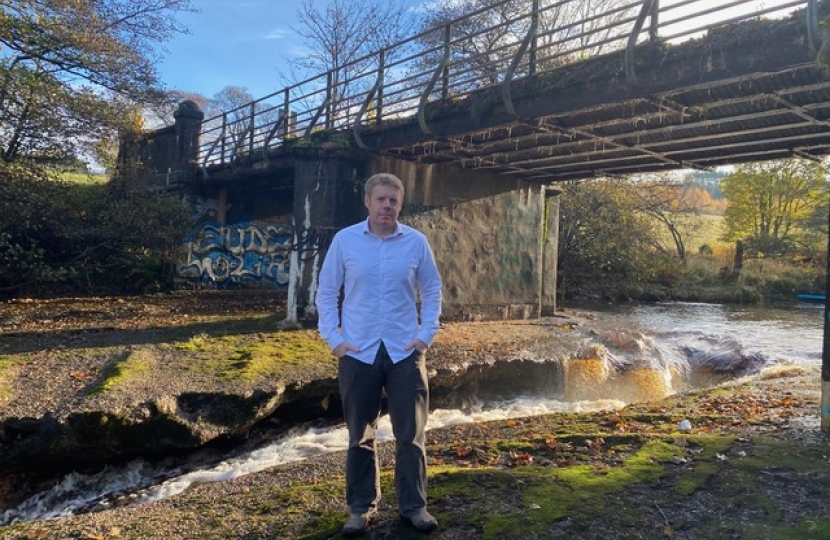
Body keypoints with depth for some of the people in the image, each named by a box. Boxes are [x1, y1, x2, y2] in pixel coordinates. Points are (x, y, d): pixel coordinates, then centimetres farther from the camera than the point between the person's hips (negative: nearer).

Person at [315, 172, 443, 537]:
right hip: (358, 353, 0)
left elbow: (432, 289, 8)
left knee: (411, 434, 7)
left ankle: (413, 505, 23)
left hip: (405, 352, 1)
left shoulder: (416, 242, 0)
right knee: (360, 436, 10)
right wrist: (333, 338, -3)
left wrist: (427, 335, 0)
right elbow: (326, 292, 4)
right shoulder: (344, 240, -1)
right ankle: (361, 507, 25)